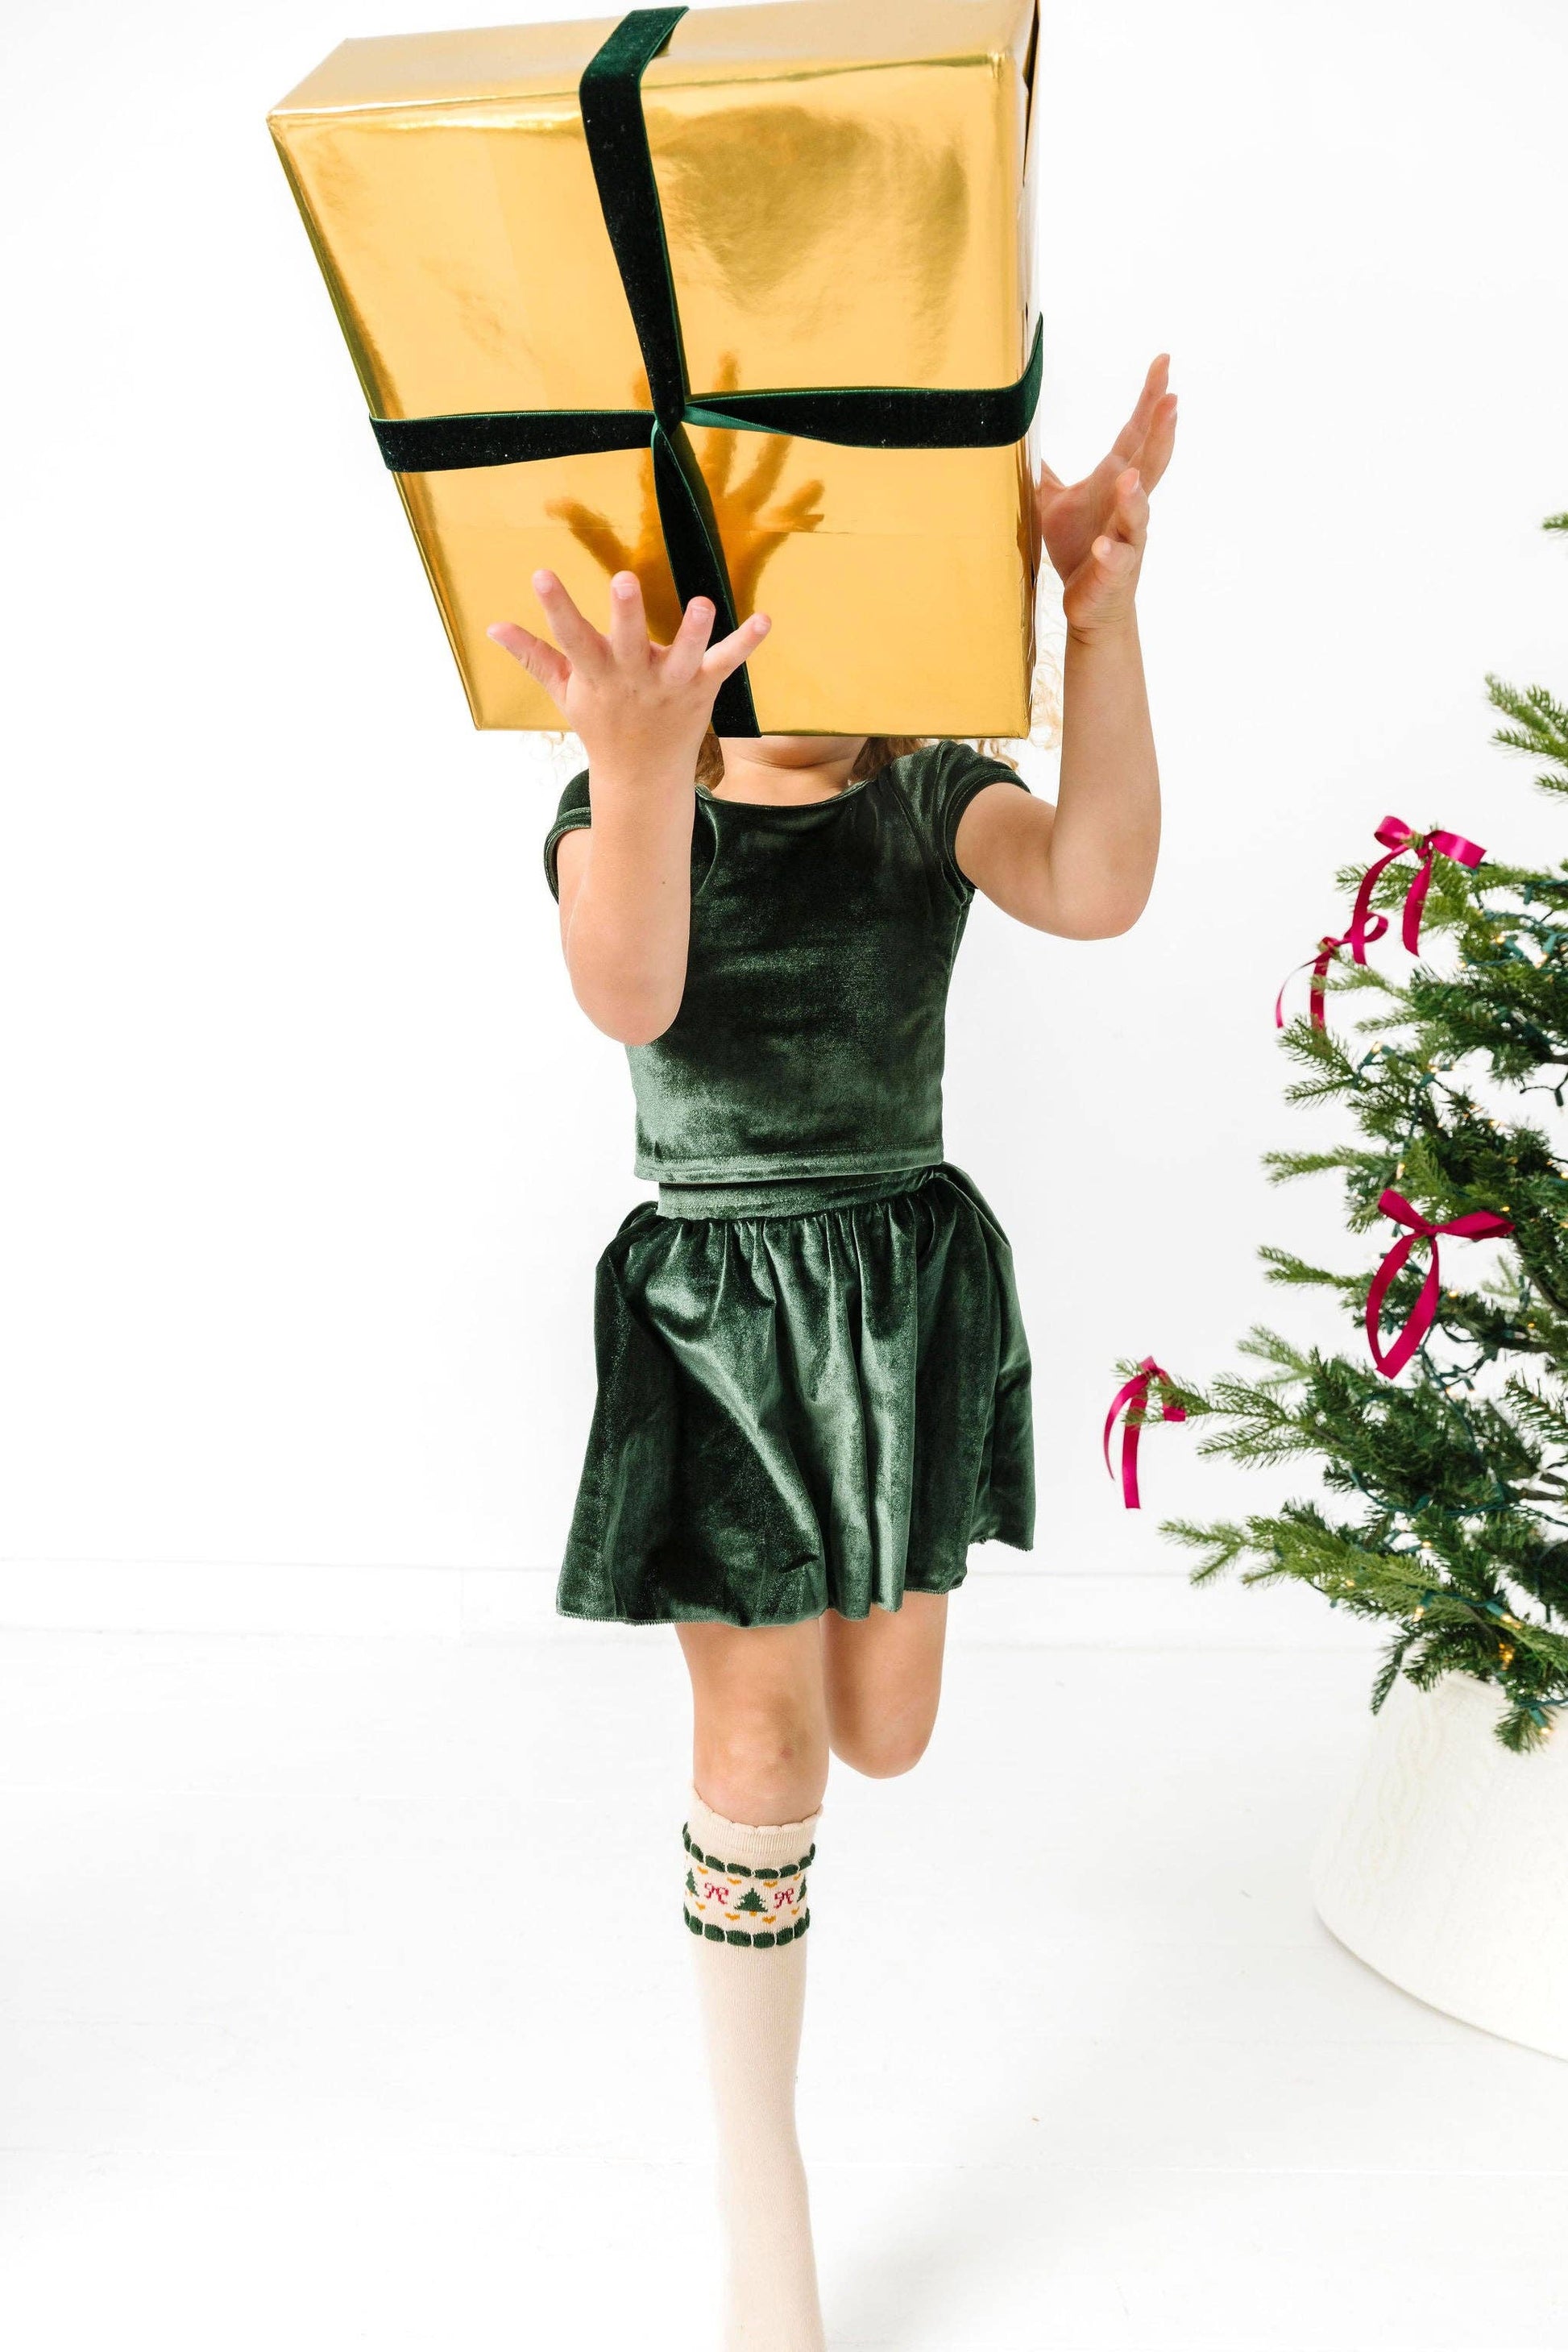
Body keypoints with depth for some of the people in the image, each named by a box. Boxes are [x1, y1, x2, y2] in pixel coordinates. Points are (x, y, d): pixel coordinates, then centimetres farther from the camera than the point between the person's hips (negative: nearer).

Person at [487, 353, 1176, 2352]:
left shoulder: (932, 798, -3)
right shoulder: (618, 813, -8)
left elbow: (1099, 893, -26)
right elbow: (629, 1001, -32)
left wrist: (1102, 614, -38)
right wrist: (641, 761, -52)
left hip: (907, 1279, 3)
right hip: (712, 1298, -2)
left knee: (884, 1732, 10)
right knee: (760, 1753, -2)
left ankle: (798, 1599, 52)